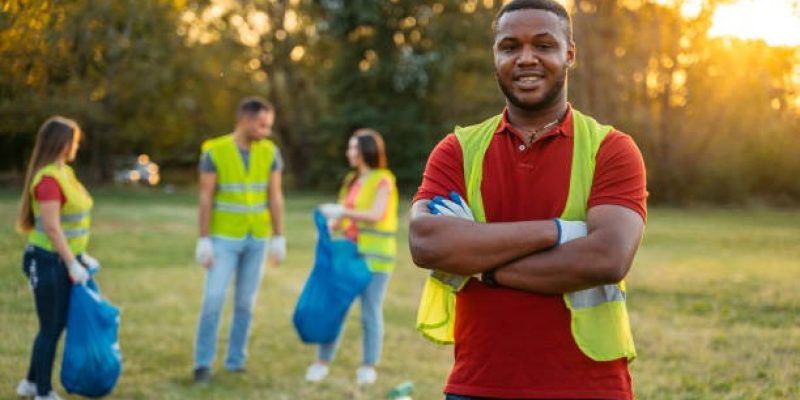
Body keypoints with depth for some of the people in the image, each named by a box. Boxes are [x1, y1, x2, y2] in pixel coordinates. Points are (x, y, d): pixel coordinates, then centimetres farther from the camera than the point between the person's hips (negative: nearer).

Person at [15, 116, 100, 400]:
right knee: (50, 328, 2)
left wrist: (81, 257, 18)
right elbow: (51, 228, -22)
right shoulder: (48, 179, -20)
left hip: (63, 260, 9)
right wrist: (72, 264, -18)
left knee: (57, 324, 17)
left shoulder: (64, 173, 10)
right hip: (48, 262, -9)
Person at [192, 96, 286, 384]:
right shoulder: (214, 152, -12)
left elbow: (275, 197, -1)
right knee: (213, 300, -9)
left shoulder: (270, 152, -3)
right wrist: (203, 241, -13)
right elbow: (205, 199, -11)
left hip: (257, 239, 3)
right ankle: (203, 363, 2)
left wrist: (279, 238, -3)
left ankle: (235, 360, 18)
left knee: (245, 302, 6)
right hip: (224, 238, -3)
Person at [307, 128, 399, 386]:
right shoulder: (353, 181, 14)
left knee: (370, 312, 0)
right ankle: (322, 363, 8)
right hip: (349, 252, 6)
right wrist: (330, 222, -8)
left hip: (374, 256, -6)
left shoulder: (383, 180, -7)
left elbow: (376, 215, -19)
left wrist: (341, 211, -18)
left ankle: (368, 368, 10)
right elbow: (344, 218, 13)